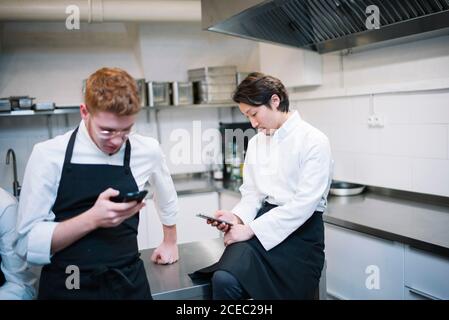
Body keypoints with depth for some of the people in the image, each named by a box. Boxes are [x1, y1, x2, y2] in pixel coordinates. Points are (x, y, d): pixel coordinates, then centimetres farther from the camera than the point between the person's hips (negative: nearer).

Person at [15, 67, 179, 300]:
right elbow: (27, 243, -13)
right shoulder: (48, 156, -12)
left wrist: (170, 241, 25)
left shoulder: (148, 151, -5)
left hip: (129, 283, 2)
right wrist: (93, 219, -25)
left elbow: (166, 197, 16)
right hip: (66, 286, -2)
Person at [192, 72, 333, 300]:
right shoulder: (256, 142, 13)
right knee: (223, 279, -23)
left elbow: (304, 203, -16)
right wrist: (237, 217, -7)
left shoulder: (314, 141, -8)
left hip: (301, 230, -4)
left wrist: (251, 229, -17)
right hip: (263, 221, 4)